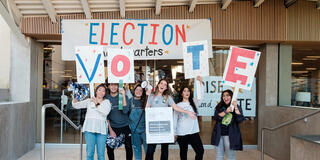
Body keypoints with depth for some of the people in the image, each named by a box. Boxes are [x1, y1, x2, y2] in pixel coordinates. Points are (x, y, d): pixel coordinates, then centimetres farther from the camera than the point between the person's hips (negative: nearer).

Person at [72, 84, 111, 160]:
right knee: (89, 153, -1)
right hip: (89, 128, 1)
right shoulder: (89, 101, 16)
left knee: (101, 154, -1)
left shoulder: (106, 102, 12)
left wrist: (97, 104, -5)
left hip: (101, 129, 0)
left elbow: (105, 112, -6)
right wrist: (74, 100, -9)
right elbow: (76, 105, 11)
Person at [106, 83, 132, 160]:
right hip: (113, 127, 1)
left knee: (128, 147, -1)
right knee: (109, 148, 2)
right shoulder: (106, 98, -1)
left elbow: (125, 111, -17)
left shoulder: (124, 96, -3)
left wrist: (123, 96, -23)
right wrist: (110, 130, -5)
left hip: (125, 126, -1)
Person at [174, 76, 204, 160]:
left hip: (194, 132, 2)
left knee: (200, 151, -1)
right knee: (183, 152, 9)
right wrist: (174, 133, 0)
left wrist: (200, 82, -17)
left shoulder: (193, 102, 7)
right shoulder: (178, 105, 2)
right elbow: (175, 119, 2)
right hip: (182, 133, -2)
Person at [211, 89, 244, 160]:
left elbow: (240, 119, -13)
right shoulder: (219, 107, 6)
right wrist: (226, 111, -20)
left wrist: (235, 107, -20)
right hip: (219, 134, 2)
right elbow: (216, 117, -8)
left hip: (230, 135, -2)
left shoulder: (237, 108, 1)